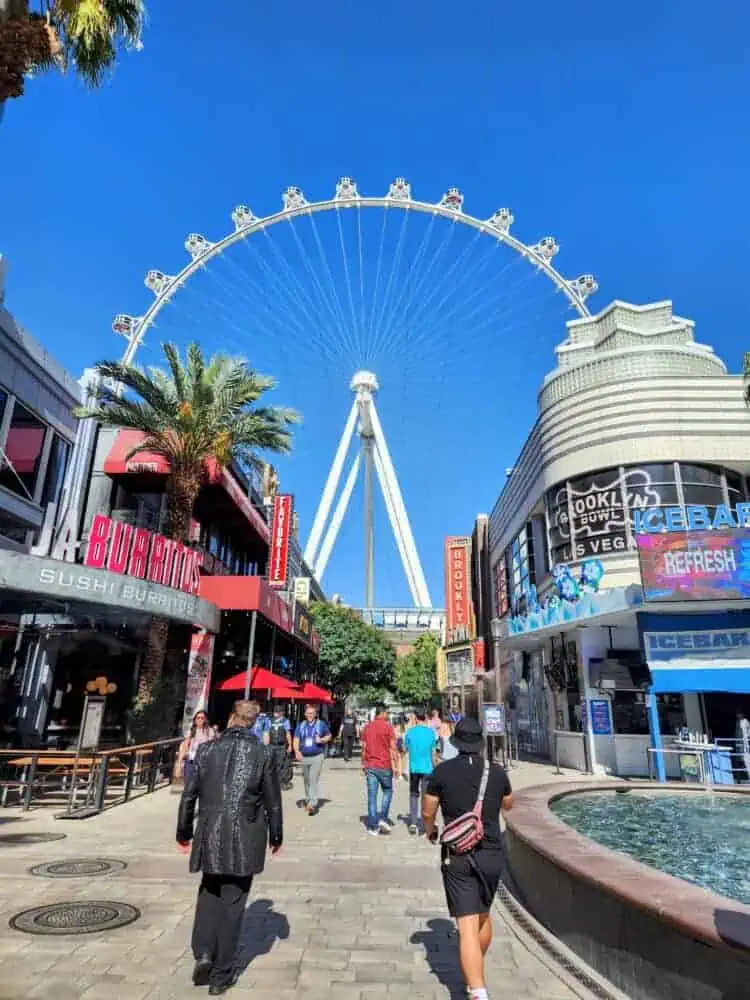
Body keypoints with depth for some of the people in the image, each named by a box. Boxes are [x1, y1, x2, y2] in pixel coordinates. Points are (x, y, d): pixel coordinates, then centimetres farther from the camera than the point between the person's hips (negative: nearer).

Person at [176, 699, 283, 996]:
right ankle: (220, 975, 21)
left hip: (210, 836, 1)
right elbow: (273, 801, -1)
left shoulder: (207, 749, -4)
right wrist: (276, 836, 14)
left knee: (210, 892, 25)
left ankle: (203, 953, 11)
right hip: (245, 841, -1)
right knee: (232, 904, 12)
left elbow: (189, 794, 1)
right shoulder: (261, 753, -7)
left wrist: (184, 833, 15)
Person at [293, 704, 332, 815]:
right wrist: (297, 751, -10)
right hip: (304, 757, 4)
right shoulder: (301, 725, 8)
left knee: (314, 779, -13)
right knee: (307, 780, 15)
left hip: (317, 756, -4)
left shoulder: (321, 724, 2)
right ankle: (307, 799, 31)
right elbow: (296, 739, 6)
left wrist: (322, 740, -9)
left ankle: (313, 803, -15)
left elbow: (329, 736, 11)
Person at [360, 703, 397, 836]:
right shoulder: (388, 726, -8)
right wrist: (395, 765, -3)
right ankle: (383, 818, 5)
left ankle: (373, 826, 7)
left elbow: (364, 748, 8)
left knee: (372, 795, 7)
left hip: (370, 766, 4)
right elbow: (392, 748, -9)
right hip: (384, 765, -4)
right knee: (387, 791, 16)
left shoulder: (367, 727, 6)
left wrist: (363, 765, 16)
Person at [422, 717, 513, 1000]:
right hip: (491, 854, 3)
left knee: (467, 926, -2)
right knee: (483, 914, 25)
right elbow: (508, 804, 16)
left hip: (457, 856, -3)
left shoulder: (442, 771, -9)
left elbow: (427, 811, -1)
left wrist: (430, 830, 20)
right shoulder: (497, 772, -3)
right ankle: (477, 973, 45)